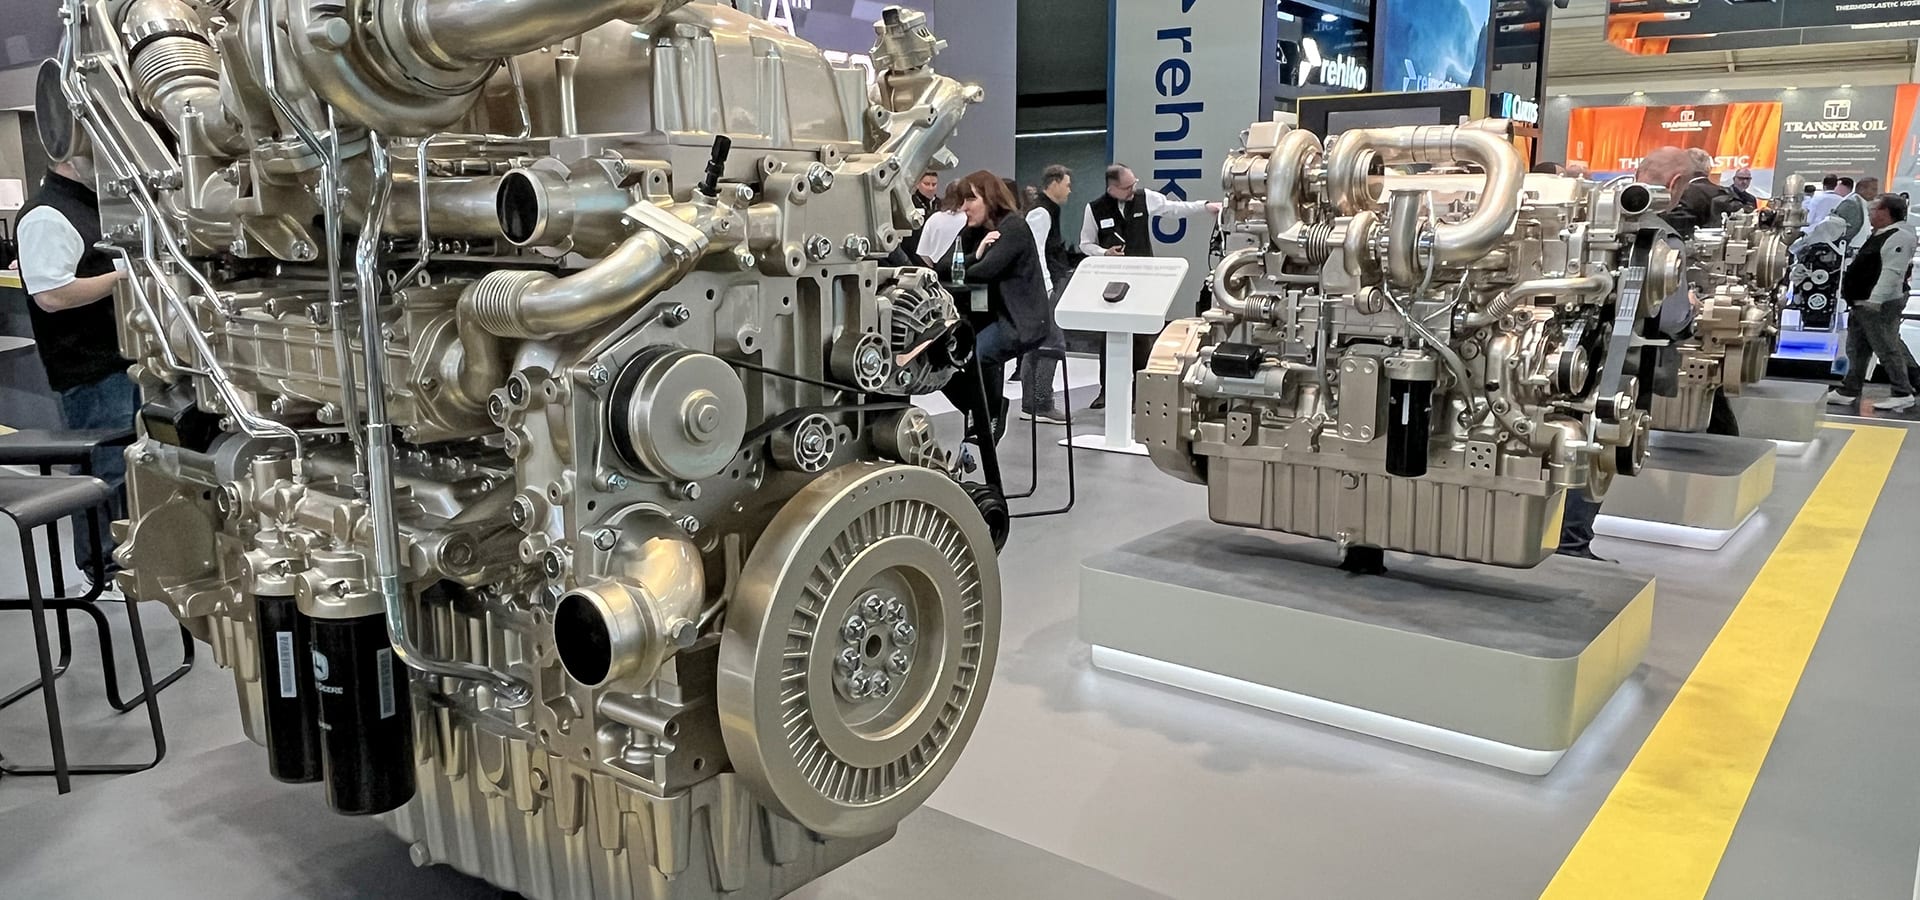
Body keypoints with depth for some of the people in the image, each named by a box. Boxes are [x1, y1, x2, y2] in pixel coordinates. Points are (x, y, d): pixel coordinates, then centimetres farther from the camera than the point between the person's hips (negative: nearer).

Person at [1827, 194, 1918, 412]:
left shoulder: (1898, 237, -16)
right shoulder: (1879, 235, 16)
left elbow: (1892, 272, -25)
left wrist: (1875, 300, -30)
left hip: (1881, 306, -10)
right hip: (1863, 304, 10)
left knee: (1888, 349, -4)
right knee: (1856, 349, 12)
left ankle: (1903, 395, 4)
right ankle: (1848, 392, 18)